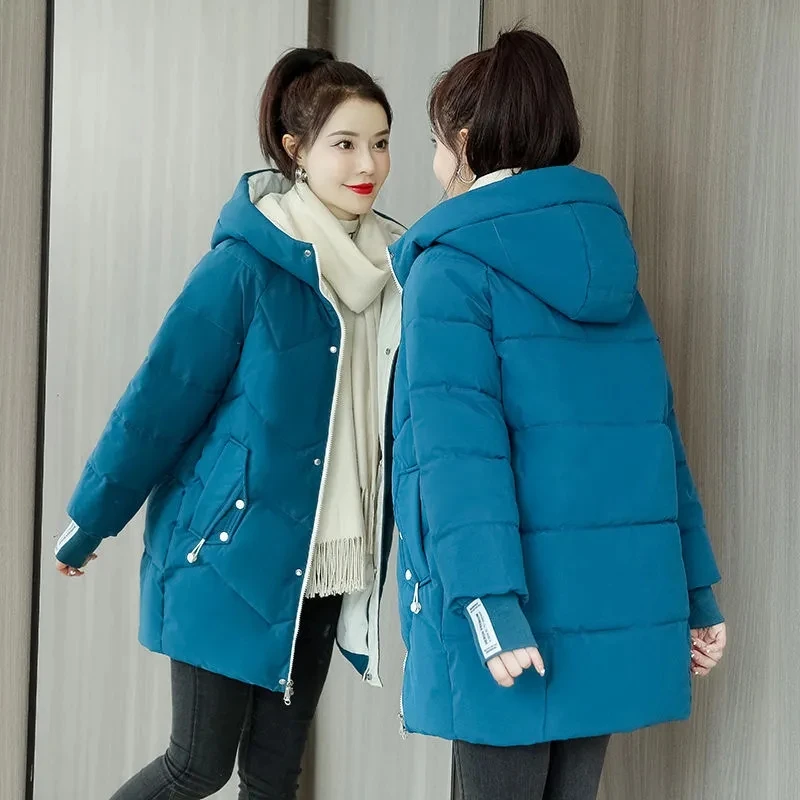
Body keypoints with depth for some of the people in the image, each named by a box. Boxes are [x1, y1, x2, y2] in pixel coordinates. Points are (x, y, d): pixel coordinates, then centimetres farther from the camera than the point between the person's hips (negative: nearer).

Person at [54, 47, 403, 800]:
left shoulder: (389, 267, 3)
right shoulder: (246, 266, -15)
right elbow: (159, 398, -11)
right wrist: (87, 524, -5)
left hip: (324, 569, 5)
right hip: (229, 554, -5)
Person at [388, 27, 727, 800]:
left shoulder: (453, 266, -7)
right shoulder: (606, 256, 13)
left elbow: (459, 446, -18)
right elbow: (656, 436, 12)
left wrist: (490, 604, -23)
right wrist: (696, 590, 14)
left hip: (521, 604, -6)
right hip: (619, 600, 6)